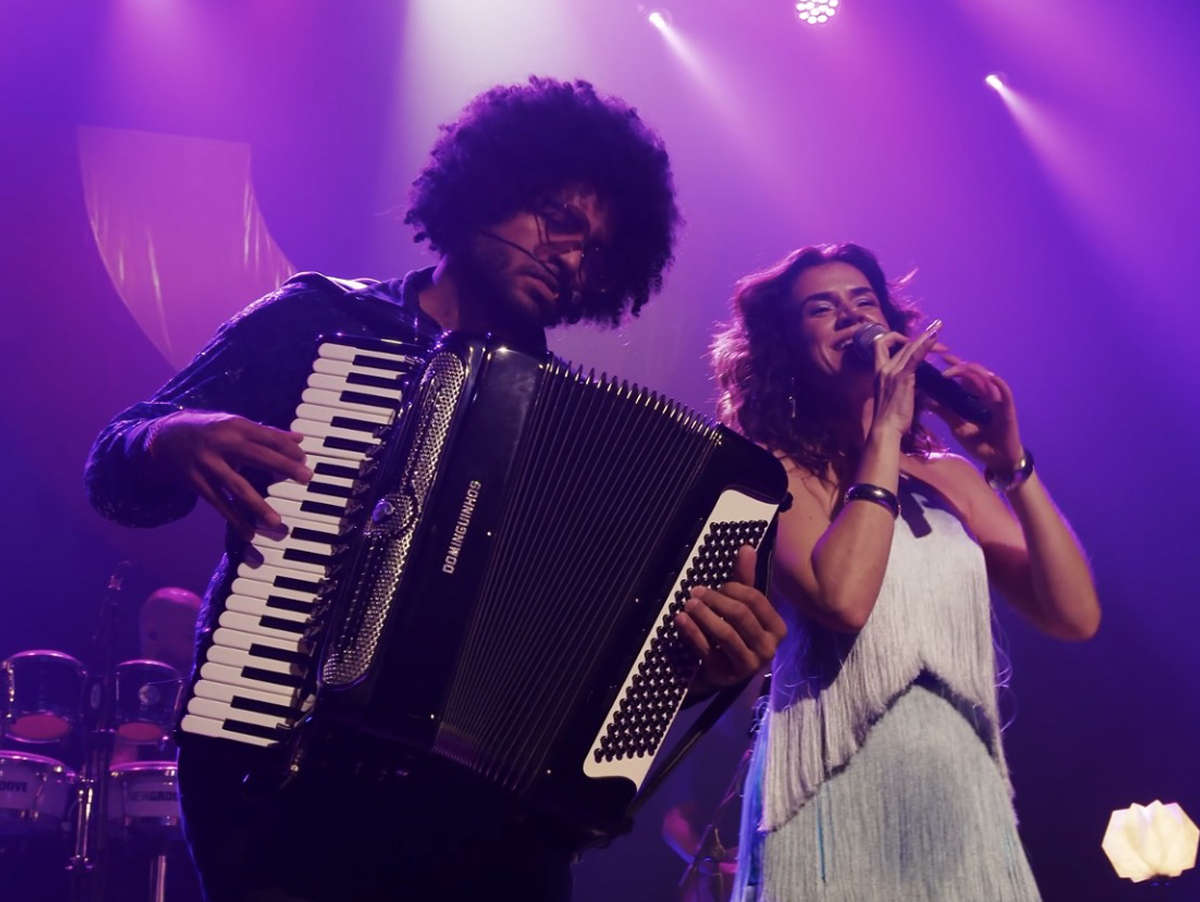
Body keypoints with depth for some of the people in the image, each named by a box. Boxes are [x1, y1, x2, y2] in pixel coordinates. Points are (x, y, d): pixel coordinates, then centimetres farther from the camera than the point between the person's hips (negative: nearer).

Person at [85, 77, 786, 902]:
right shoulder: (320, 322, 6)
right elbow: (116, 471, 6)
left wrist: (716, 658, -18)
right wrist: (174, 443, -16)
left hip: (488, 819, 2)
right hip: (284, 793, -1)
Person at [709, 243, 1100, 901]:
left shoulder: (950, 476, 12)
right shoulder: (771, 470, -2)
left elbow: (1075, 616, 4)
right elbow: (842, 599, -21)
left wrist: (1012, 463, -5)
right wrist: (885, 428, -13)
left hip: (965, 795, 5)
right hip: (838, 794, -4)